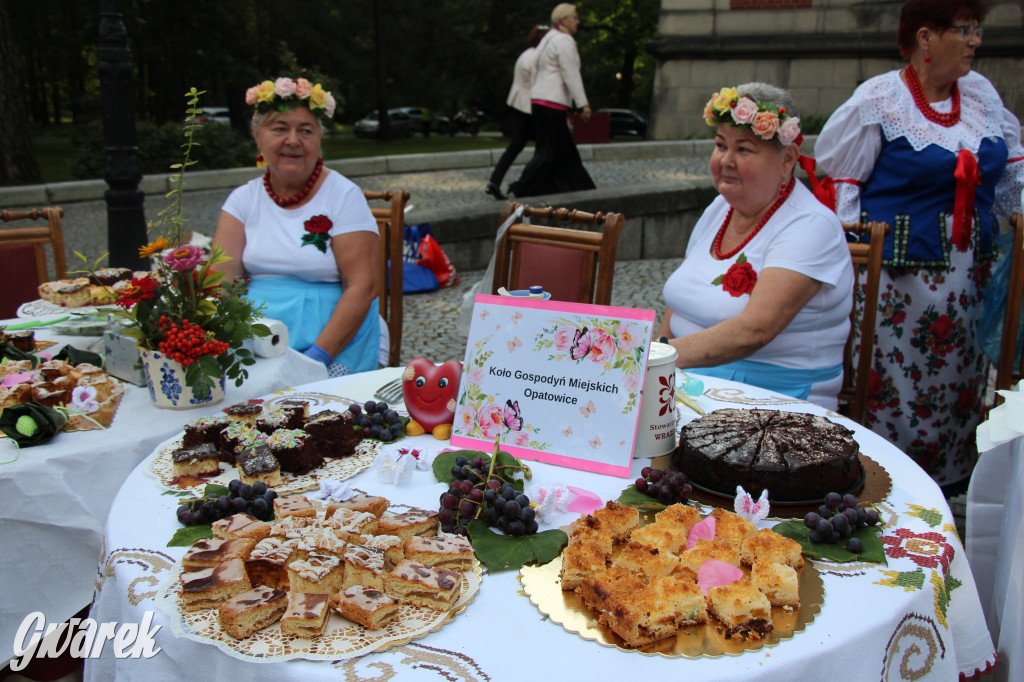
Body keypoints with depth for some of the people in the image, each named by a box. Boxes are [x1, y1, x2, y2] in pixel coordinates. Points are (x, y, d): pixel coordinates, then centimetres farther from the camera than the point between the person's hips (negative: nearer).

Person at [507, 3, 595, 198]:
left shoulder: (548, 40, 21)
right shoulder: (564, 41, -9)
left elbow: (536, 75, 22)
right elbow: (571, 76, -16)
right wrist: (583, 104, -18)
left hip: (539, 101, 10)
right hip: (552, 103, -10)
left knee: (566, 150, 11)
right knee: (550, 151, -8)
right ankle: (519, 191, -11)